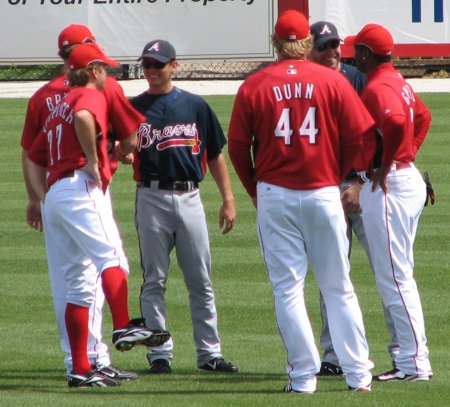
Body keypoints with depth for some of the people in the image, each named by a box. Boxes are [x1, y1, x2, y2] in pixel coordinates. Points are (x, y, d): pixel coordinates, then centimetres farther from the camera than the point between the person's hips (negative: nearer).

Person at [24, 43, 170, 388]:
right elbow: (83, 118, -23)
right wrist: (93, 161, -16)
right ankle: (124, 327, -43)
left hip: (53, 195, 9)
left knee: (79, 284, 8)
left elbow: (33, 159, 27)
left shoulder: (58, 108, 29)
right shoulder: (92, 95, 3)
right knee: (111, 256, -23)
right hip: (80, 188, -9)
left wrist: (44, 200, 19)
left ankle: (81, 369, 5)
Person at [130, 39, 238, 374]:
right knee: (154, 280, 1)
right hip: (152, 199, -1)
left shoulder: (195, 106, 8)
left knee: (201, 281, 3)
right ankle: (159, 354, 5)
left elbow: (215, 155, 11)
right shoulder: (135, 108, 5)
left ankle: (210, 353, 7)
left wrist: (228, 200, 6)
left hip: (189, 197, 1)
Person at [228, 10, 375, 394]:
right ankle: (357, 372, 8)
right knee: (338, 286, 8)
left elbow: (238, 145, 0)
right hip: (323, 193, 1)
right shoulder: (332, 81, -3)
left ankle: (304, 374, 1)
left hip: (275, 194, -1)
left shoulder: (254, 86, -3)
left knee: (288, 288, 4)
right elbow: (357, 135, -2)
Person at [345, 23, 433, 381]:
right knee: (398, 275, 15)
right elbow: (423, 116, 29)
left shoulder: (378, 88, -17)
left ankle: (415, 363, -9)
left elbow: (396, 123, -35)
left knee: (394, 278, -8)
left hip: (387, 186, -10)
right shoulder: (399, 82, 14)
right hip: (409, 178, 10)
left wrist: (384, 167, -22)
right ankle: (412, 358, 17)